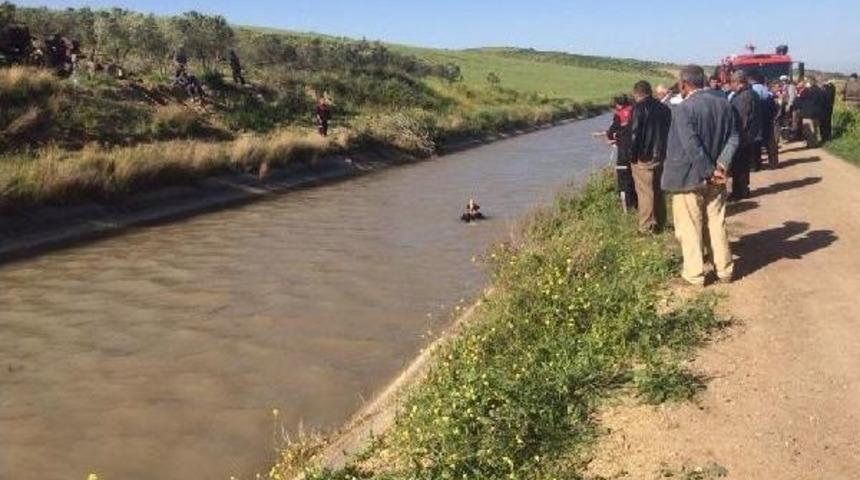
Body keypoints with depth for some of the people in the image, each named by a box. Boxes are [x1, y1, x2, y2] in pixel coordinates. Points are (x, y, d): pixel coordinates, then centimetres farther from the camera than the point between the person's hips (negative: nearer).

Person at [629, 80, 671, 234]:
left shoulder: (640, 107, -11)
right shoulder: (664, 108, 11)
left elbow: (635, 134, -15)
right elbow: (669, 132, 13)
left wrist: (633, 156, -8)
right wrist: (664, 152, 15)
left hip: (644, 158, -7)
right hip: (660, 156, 7)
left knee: (645, 192, -3)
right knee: (658, 190, 17)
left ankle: (646, 227, -2)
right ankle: (660, 223, 25)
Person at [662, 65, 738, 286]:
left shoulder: (683, 109, -17)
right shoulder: (724, 104, 4)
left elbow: (692, 147, -23)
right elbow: (733, 138, 1)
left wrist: (711, 171, -15)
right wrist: (722, 165, -10)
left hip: (688, 177, -6)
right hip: (715, 178, 6)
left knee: (690, 228, 5)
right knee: (717, 224, 16)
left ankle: (695, 273, 12)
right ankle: (724, 269, 24)